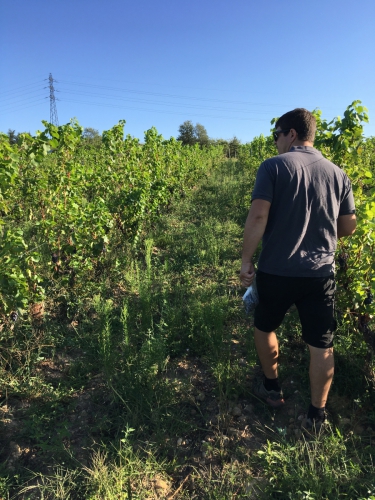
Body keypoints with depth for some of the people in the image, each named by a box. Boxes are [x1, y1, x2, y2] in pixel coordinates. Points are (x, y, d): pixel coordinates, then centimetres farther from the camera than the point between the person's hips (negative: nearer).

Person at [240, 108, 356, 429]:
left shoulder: (273, 167, -7)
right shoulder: (338, 174, 7)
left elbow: (258, 216, -17)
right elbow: (349, 226, 10)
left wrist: (246, 260, -8)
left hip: (276, 271, -3)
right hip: (321, 274, 4)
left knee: (265, 328, 22)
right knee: (321, 346, 14)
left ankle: (272, 389, 38)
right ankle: (317, 415, 28)